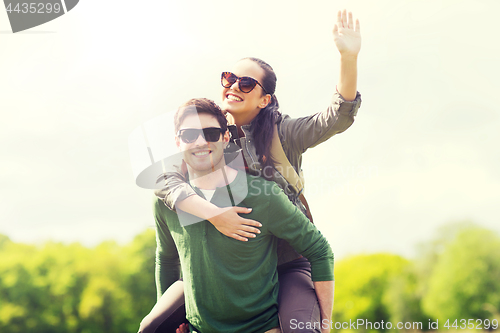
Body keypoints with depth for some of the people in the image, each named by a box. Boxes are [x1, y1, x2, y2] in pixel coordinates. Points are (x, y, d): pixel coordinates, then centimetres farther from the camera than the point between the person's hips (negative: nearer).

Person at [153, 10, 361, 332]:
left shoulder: (281, 133, -2)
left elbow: (338, 117, -17)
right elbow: (163, 177, -14)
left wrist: (349, 57, -31)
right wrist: (213, 213, -29)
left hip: (288, 264, -2)